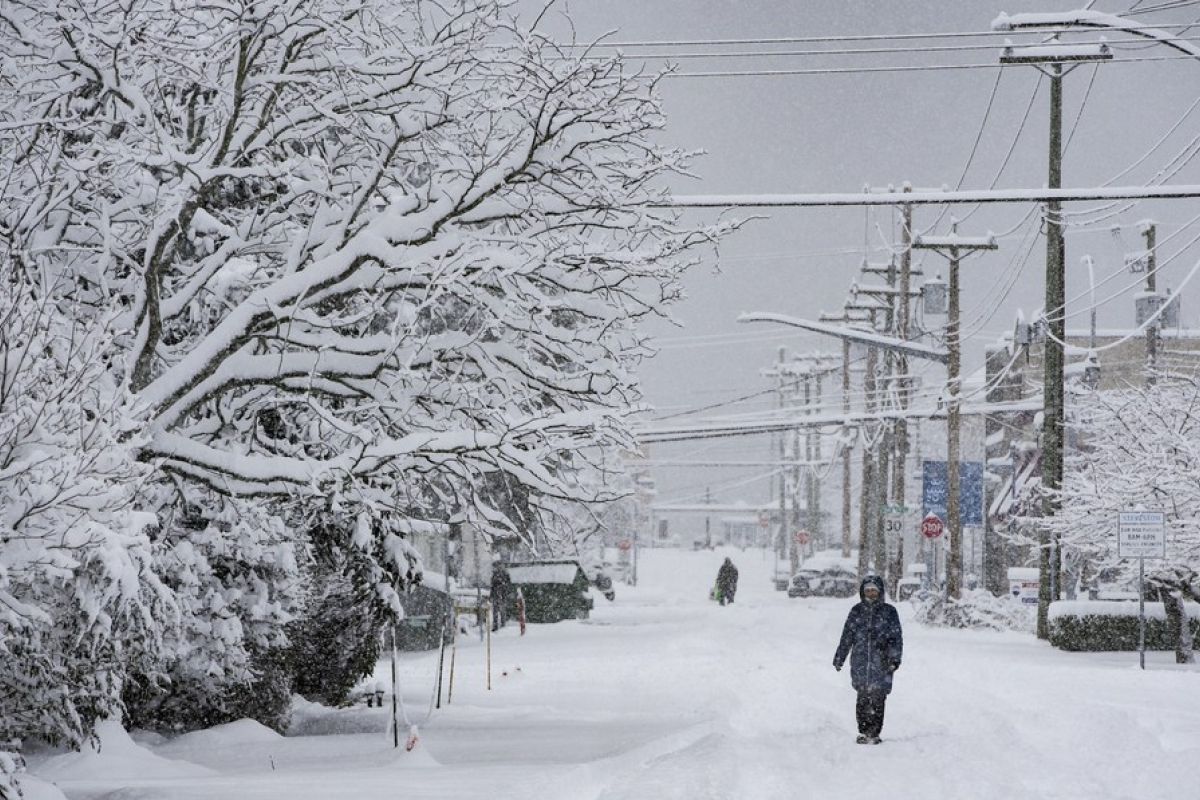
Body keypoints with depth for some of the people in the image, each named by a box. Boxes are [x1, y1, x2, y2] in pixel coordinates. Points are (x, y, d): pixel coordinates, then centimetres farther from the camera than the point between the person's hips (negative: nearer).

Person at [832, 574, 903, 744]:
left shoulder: (889, 611, 5)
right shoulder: (857, 611, 11)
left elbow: (896, 637, 3)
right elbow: (846, 637, 17)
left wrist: (895, 658, -8)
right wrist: (839, 658, 18)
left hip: (881, 663, -2)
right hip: (860, 662, 2)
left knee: (878, 698, -6)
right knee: (863, 697, -3)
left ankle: (874, 733, 1)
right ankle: (864, 732, 6)